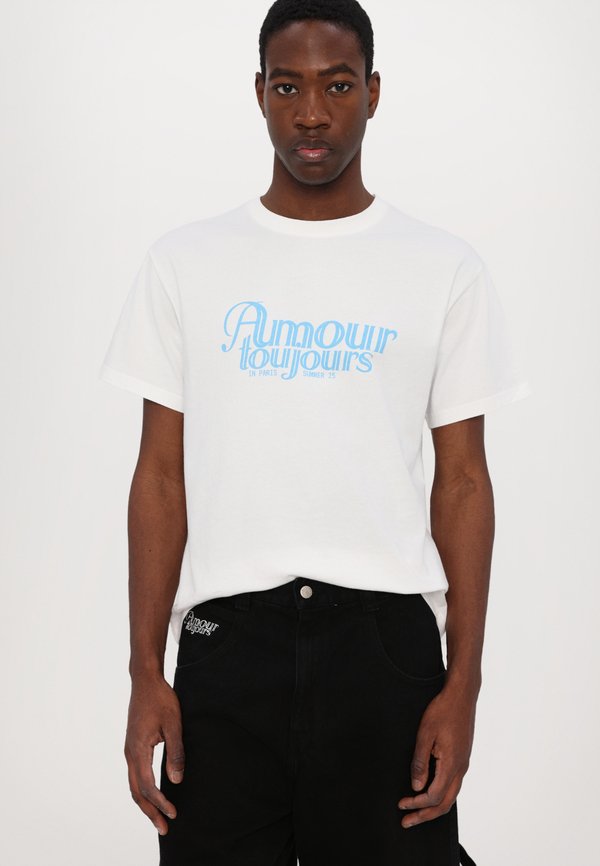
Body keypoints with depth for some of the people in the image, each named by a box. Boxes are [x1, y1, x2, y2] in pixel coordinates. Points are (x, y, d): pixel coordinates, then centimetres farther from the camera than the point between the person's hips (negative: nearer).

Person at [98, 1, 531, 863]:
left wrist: (464, 681, -3)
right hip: (226, 639, 1)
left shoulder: (447, 269, 3)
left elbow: (463, 480, 3)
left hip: (385, 638, 0)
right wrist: (145, 672, 0)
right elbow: (162, 476, 5)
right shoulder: (185, 261, 5)